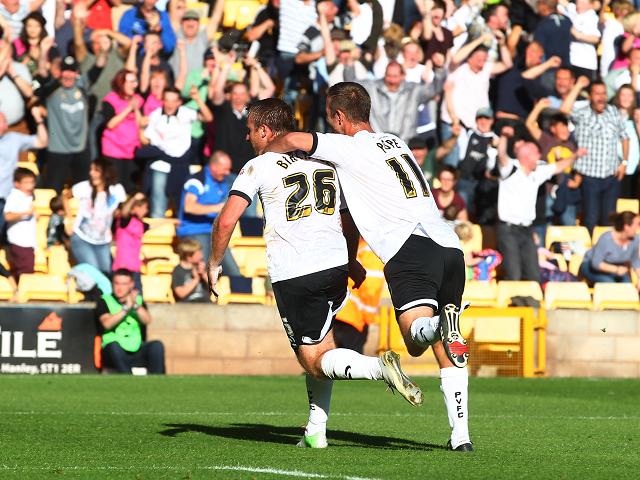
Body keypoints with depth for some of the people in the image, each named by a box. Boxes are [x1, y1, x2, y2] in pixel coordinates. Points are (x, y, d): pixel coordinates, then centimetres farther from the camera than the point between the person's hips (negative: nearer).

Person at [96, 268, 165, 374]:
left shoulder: (138, 300, 17)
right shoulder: (104, 301, 7)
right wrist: (126, 308, -16)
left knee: (157, 345, -25)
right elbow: (107, 324, -11)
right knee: (114, 346, -36)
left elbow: (147, 320, -2)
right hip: (115, 353, -3)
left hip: (137, 352, 3)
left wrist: (135, 305, -17)